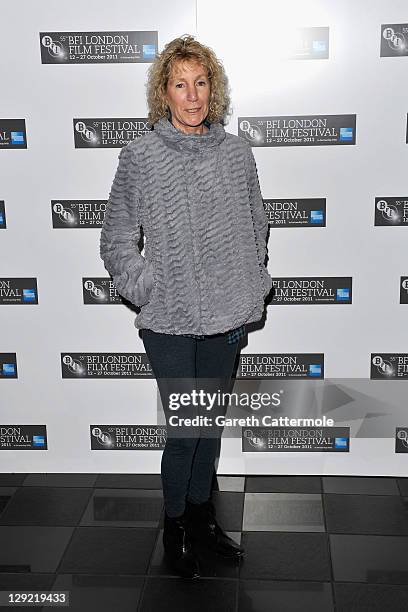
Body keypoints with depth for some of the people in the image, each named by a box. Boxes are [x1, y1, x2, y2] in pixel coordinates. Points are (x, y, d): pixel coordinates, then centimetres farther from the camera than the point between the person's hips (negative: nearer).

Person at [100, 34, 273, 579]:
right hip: (170, 322, -4)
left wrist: (253, 290, 6)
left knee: (211, 422, 17)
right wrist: (148, 291, -9)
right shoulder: (140, 155, -7)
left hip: (227, 318, 4)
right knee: (183, 429, 1)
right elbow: (117, 239, -2)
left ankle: (202, 513, 37)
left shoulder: (237, 151, 3)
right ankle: (175, 526, 25)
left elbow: (256, 227, 12)